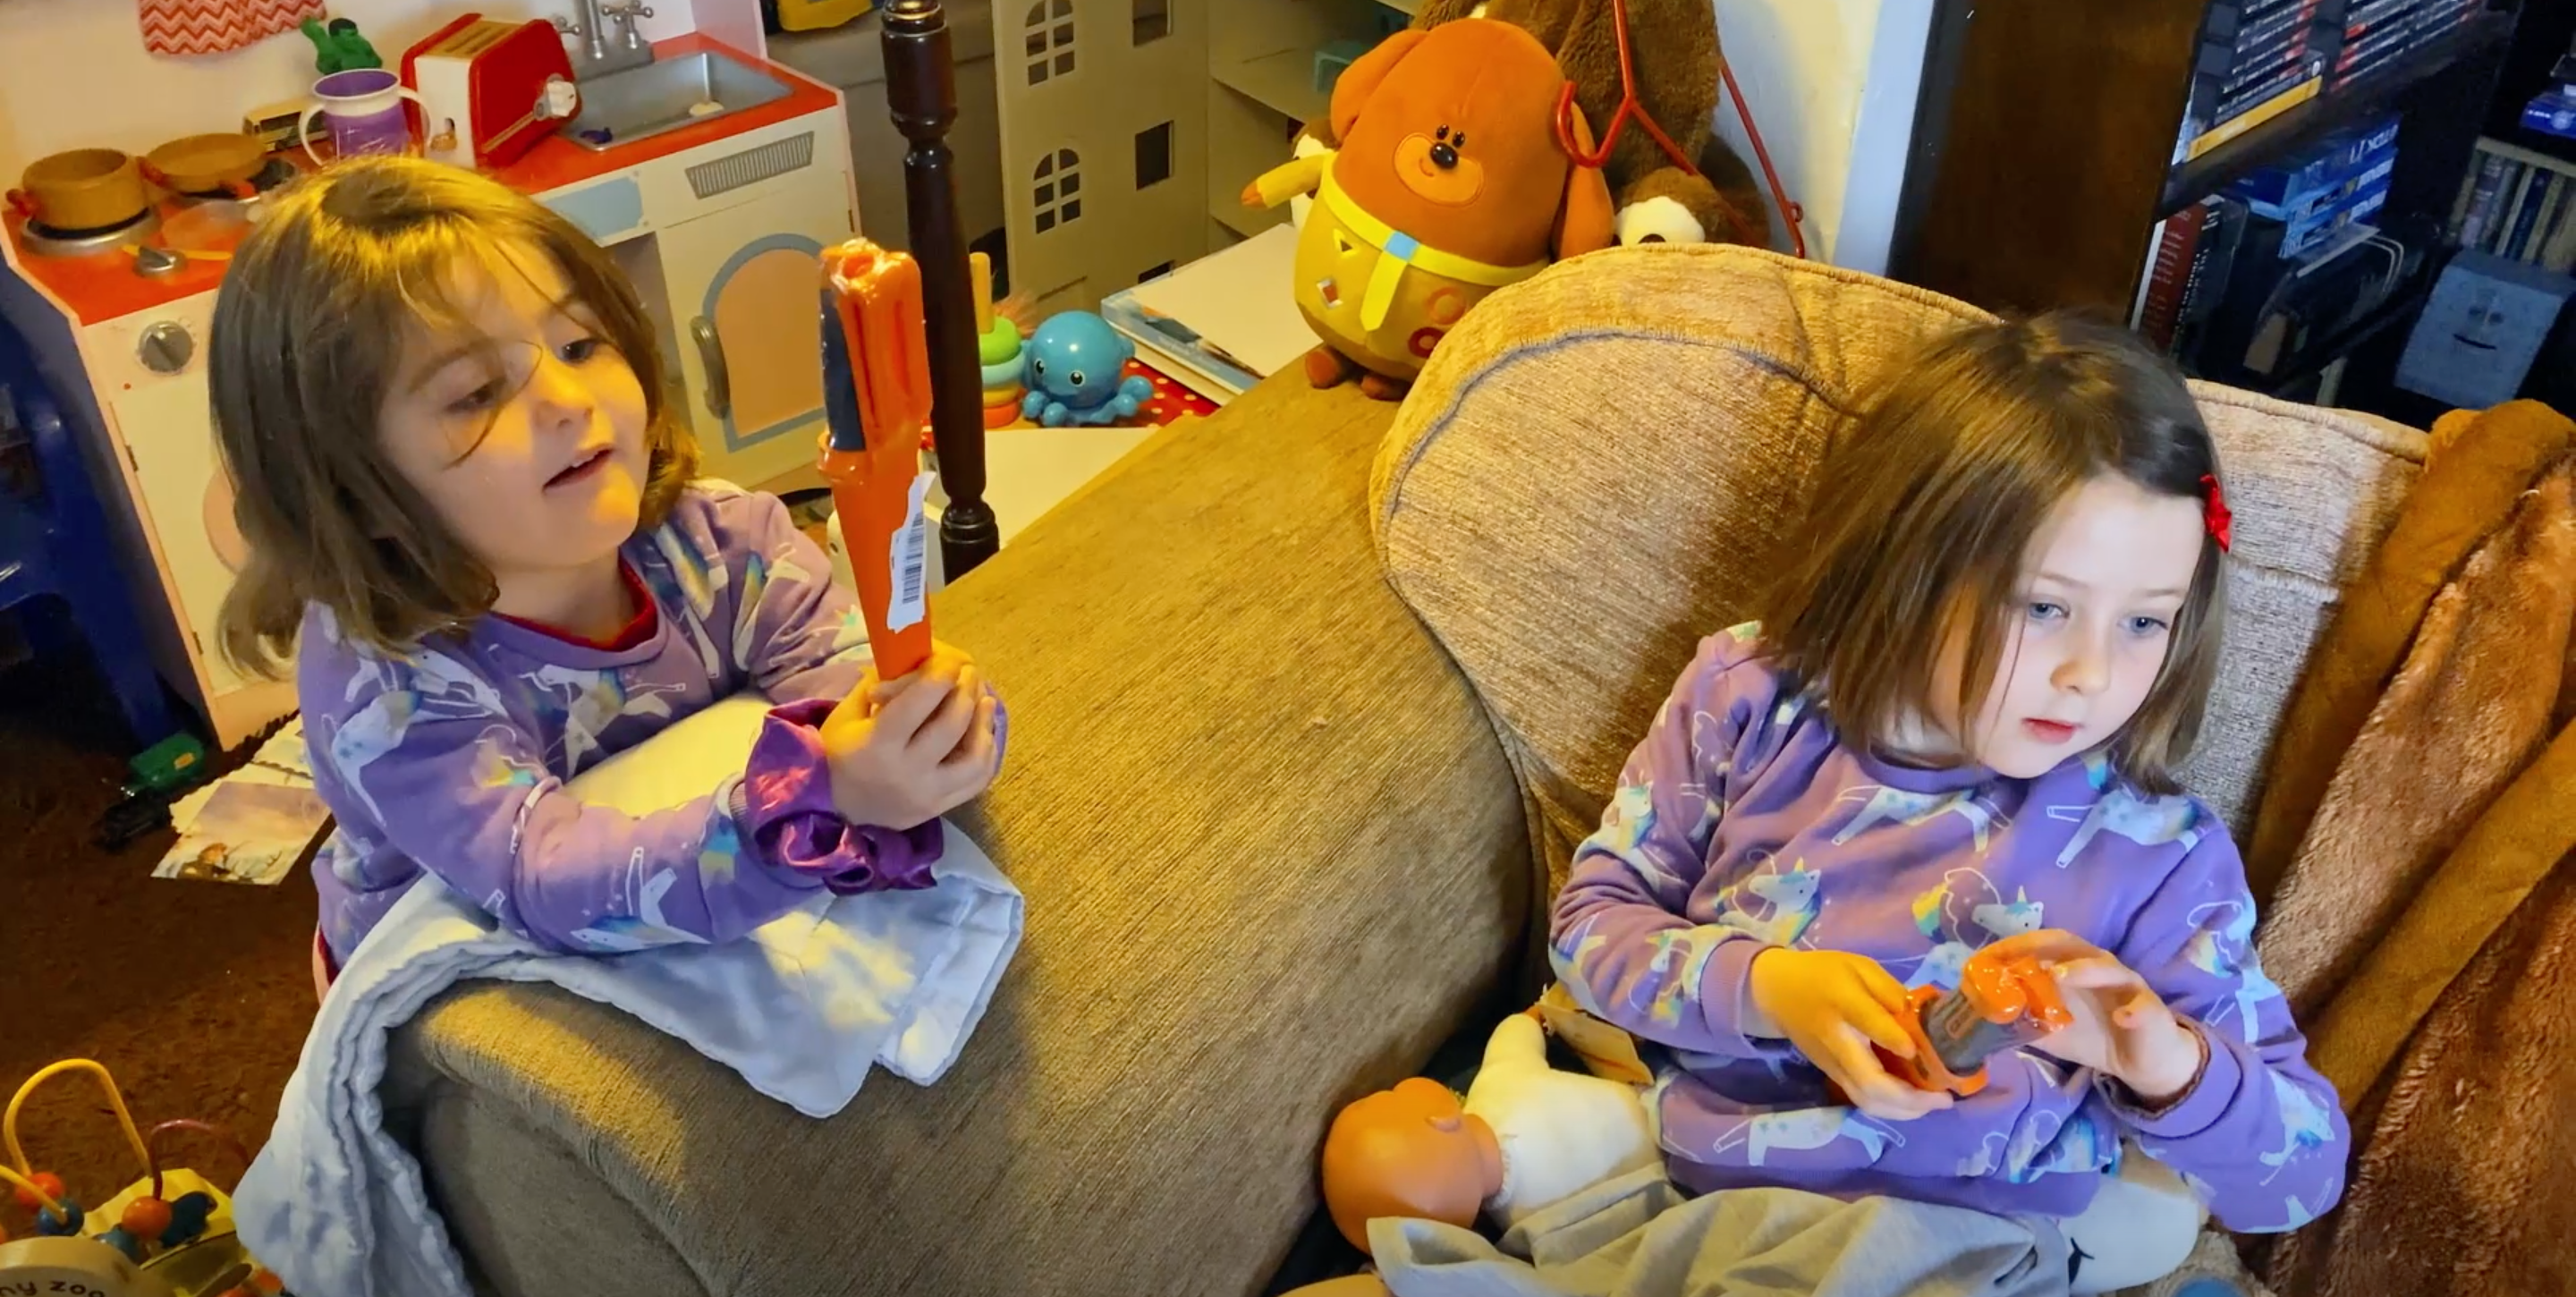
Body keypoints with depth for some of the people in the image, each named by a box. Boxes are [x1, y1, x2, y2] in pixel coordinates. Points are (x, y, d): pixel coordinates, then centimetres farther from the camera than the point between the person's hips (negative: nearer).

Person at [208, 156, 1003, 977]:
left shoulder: (719, 539, -13)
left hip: (719, 957, 3)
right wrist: (817, 804, -51)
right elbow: (548, 884, -36)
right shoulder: (383, 681, -24)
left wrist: (920, 710, -46)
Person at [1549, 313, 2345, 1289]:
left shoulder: (2156, 854, -5)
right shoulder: (1750, 702, -2)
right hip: (1689, 1206, 0)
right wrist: (1766, 989, -17)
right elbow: (1592, 920, 1)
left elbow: (2302, 1179, 0)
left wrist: (2169, 1068, -21)